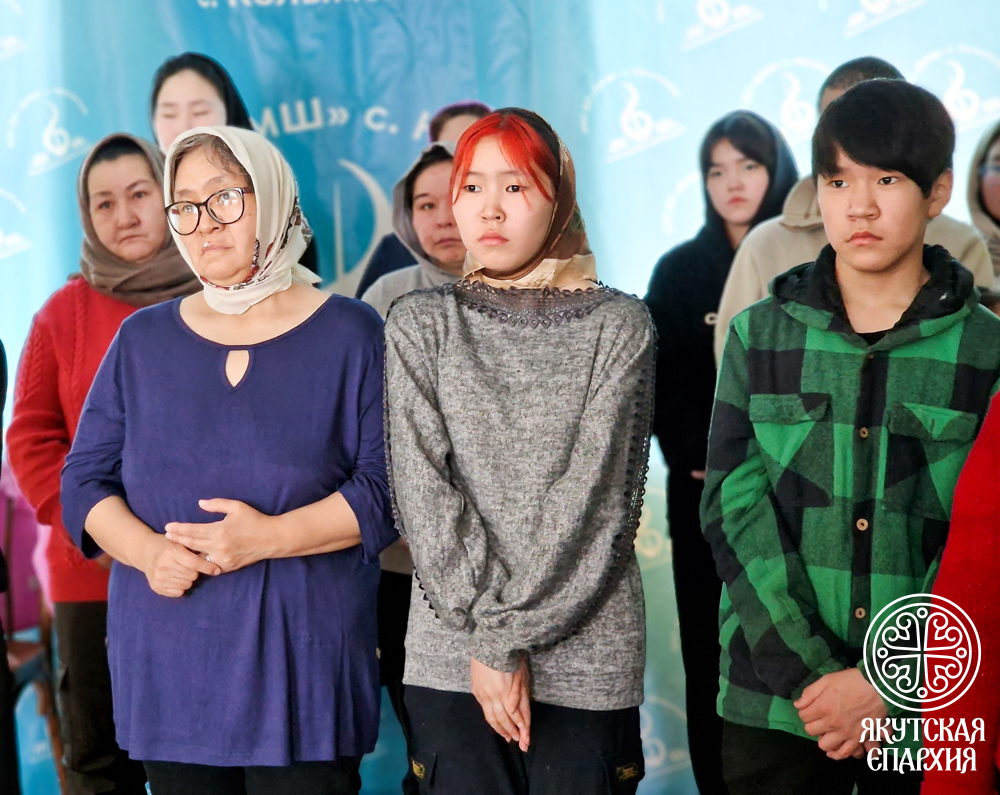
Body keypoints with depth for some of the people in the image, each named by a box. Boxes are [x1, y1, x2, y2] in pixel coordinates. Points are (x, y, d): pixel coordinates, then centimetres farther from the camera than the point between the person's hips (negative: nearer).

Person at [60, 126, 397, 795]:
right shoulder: (144, 340, 10)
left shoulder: (350, 334, 0)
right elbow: (85, 480, 9)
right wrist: (147, 550, -11)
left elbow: (389, 486, -6)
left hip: (304, 658, -3)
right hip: (168, 659, 3)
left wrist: (271, 537, -18)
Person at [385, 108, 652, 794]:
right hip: (449, 656, 1)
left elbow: (597, 496, -6)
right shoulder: (420, 325, 6)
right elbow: (422, 492, -3)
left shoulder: (619, 326, 2)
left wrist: (507, 634, -12)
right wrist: (490, 640, -11)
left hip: (587, 657, -1)